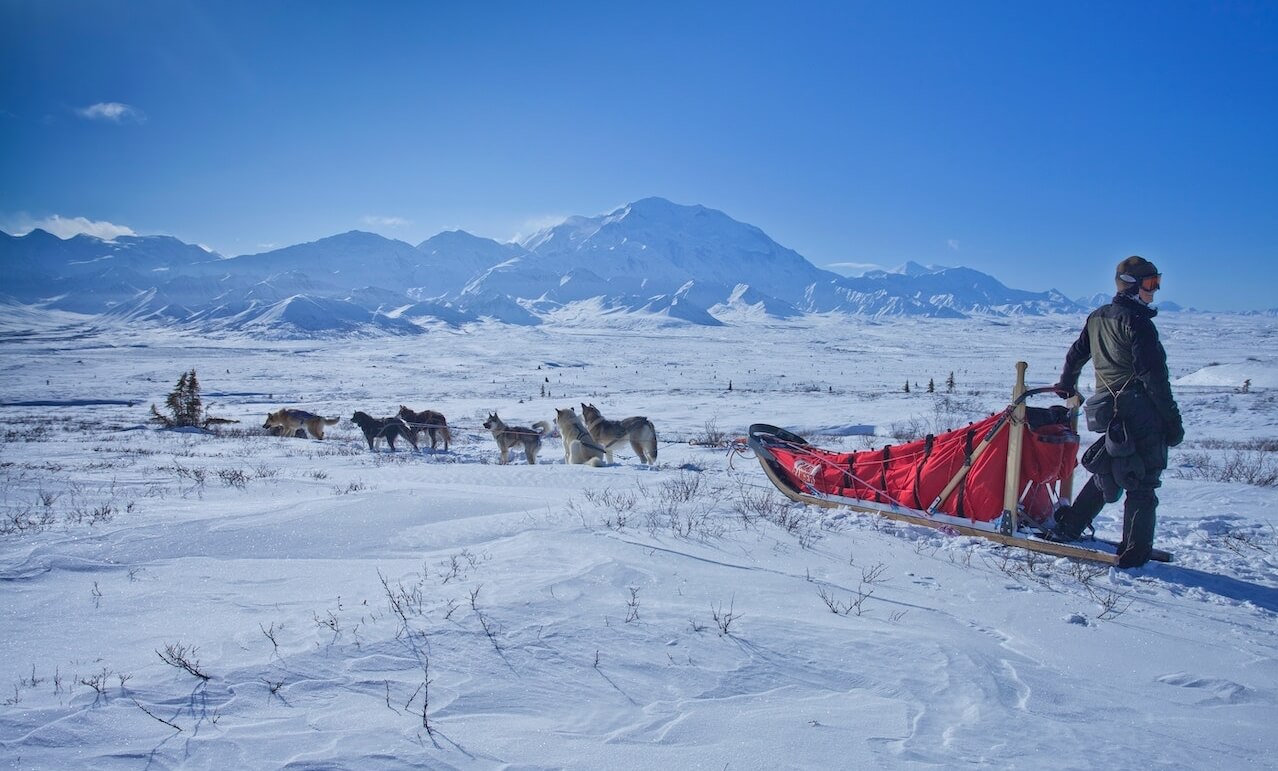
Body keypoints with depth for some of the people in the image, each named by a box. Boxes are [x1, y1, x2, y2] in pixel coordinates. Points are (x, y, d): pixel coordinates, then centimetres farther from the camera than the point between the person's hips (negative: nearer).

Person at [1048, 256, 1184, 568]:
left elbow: (1076, 354, 24)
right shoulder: (1137, 322, -13)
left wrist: (1066, 385, 42)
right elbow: (1153, 375, -16)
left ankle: (1067, 527, 23)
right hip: (1143, 413, -8)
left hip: (1109, 411, 8)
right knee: (1143, 483, 0)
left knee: (1106, 474, 21)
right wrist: (1173, 420, -12)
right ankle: (1135, 552, 2)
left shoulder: (1097, 318, 11)